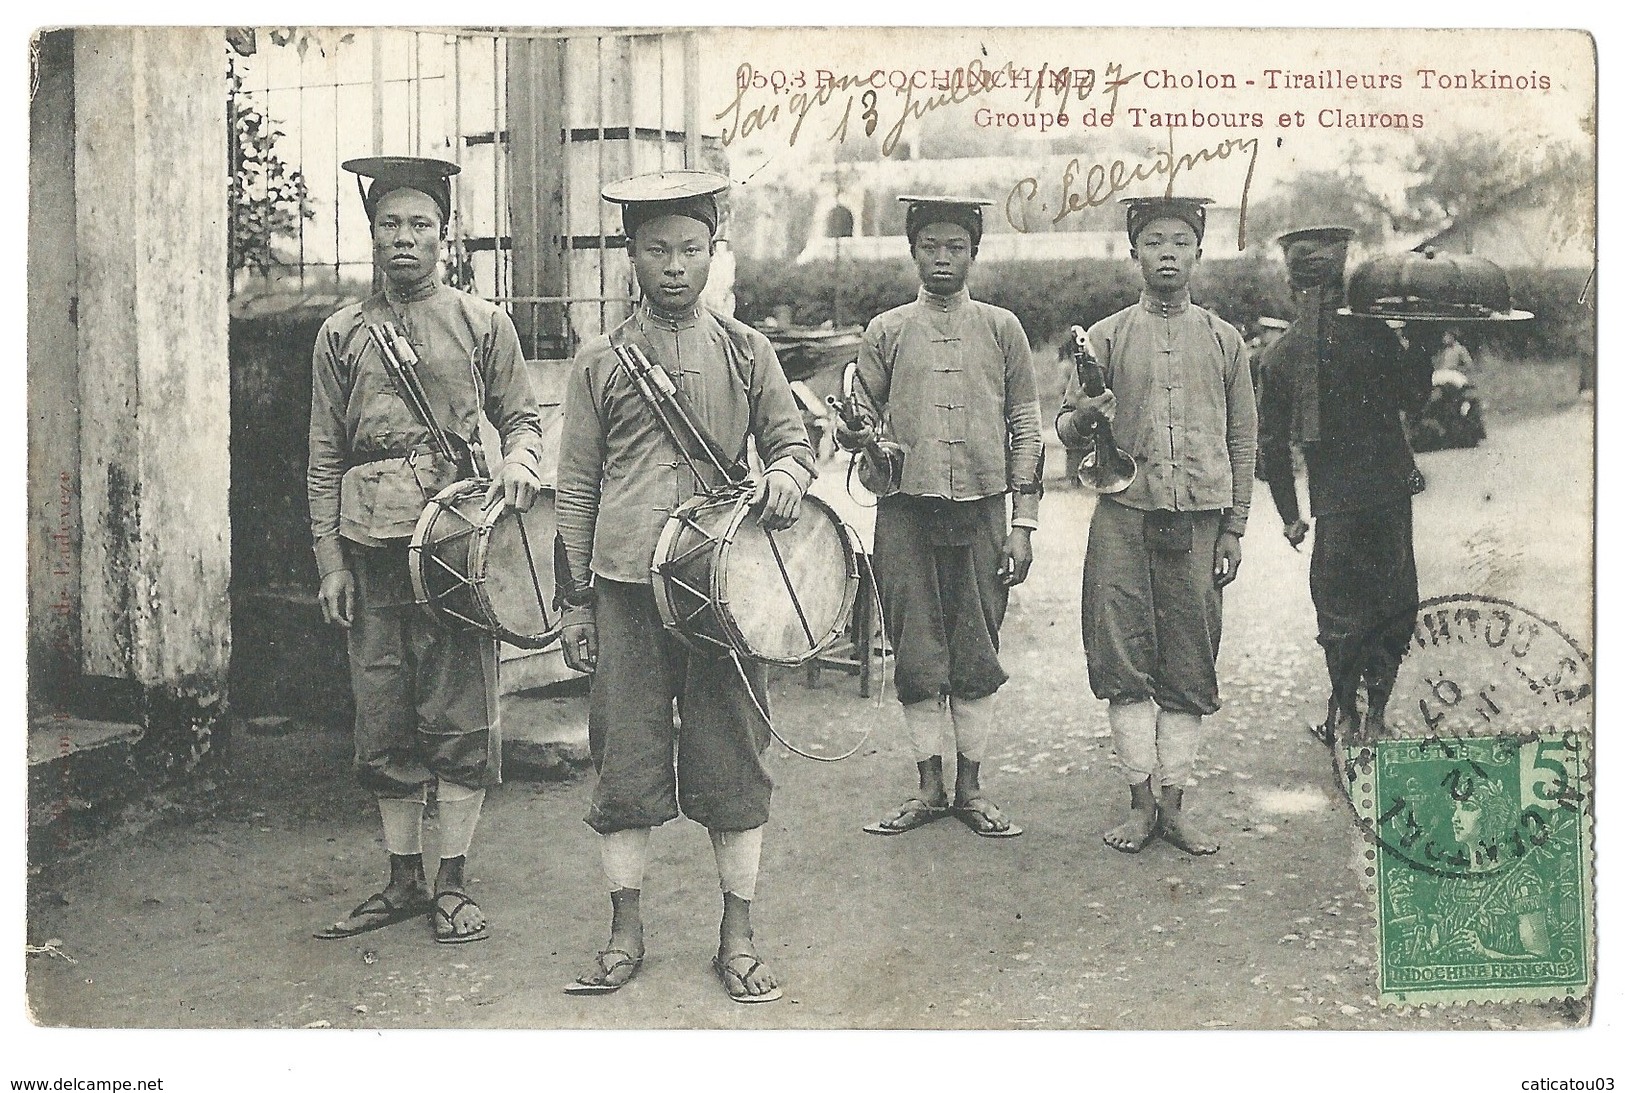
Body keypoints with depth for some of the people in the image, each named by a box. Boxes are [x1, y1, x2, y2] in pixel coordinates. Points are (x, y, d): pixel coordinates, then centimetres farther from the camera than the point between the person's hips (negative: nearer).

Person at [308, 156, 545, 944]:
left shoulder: (482, 324, 7)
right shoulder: (342, 334, 11)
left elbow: (521, 417, 12)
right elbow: (324, 457, 10)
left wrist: (518, 461, -12)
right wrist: (330, 560, 3)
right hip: (372, 541, 2)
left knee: (460, 713, -1)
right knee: (383, 715, 7)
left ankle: (453, 882, 10)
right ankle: (403, 879, 19)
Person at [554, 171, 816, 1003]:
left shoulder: (745, 352, 8)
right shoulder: (600, 362, 7)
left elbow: (792, 439, 14)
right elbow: (577, 487, 9)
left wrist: (785, 477, -11)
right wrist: (574, 599, 6)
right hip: (626, 588, 0)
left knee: (733, 761, 4)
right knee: (625, 762, 3)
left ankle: (737, 936, 16)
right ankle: (625, 934, 18)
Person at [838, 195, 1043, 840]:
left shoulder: (1002, 331, 8)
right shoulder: (885, 333, 7)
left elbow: (1025, 430, 7)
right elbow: (863, 423, 11)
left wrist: (1023, 523, 1)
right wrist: (850, 432, -14)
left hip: (982, 511, 0)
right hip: (906, 512, 0)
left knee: (977, 658, 4)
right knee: (916, 657, 4)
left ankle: (970, 788, 17)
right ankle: (929, 789, 17)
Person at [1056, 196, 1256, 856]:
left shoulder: (1225, 341, 11)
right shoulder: (1106, 337, 8)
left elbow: (1242, 440, 12)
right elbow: (1066, 424, 7)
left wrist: (1234, 529, 6)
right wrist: (1084, 416, -18)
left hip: (1200, 520, 1)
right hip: (1124, 519, -1)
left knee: (1189, 667, 2)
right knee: (1124, 664, -3)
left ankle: (1174, 802, 11)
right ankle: (1141, 803, 6)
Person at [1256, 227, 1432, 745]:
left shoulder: (1279, 356, 1)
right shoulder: (1373, 334, -8)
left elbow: (1271, 444, 3)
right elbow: (1414, 395, 5)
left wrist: (1289, 514, 12)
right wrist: (1420, 338, 13)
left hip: (1333, 502, 2)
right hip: (1388, 489, -1)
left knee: (1338, 607, 13)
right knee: (1393, 604, 11)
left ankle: (1344, 715, 15)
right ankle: (1375, 711, 10)